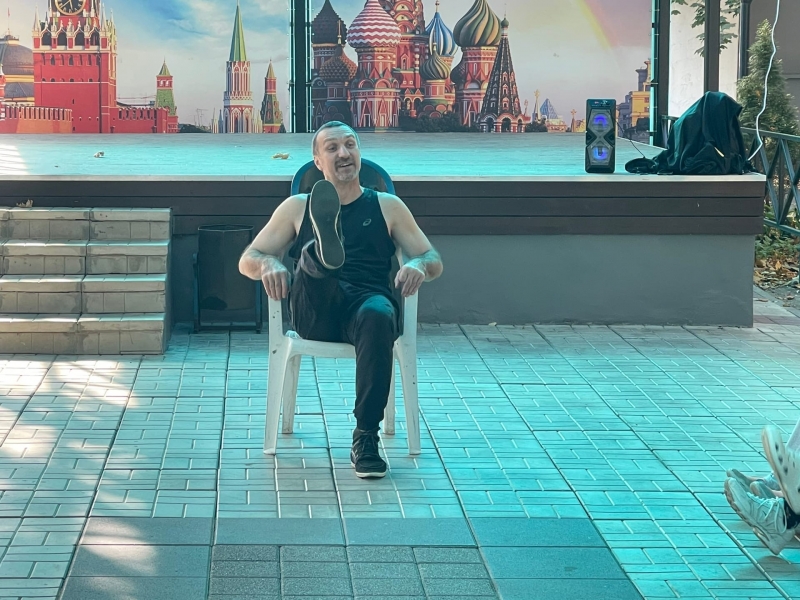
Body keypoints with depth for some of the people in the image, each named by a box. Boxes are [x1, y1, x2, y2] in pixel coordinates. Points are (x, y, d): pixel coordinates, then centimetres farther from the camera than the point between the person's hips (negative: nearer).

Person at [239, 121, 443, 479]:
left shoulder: (388, 207, 22)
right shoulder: (298, 207, 21)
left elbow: (434, 261, 18)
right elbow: (247, 261, 16)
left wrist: (418, 265, -8)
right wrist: (268, 264, -10)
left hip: (368, 301, 0)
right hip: (315, 315, 1)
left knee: (378, 316, -38)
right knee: (311, 263, -32)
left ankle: (366, 436, -37)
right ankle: (322, 253, -71)